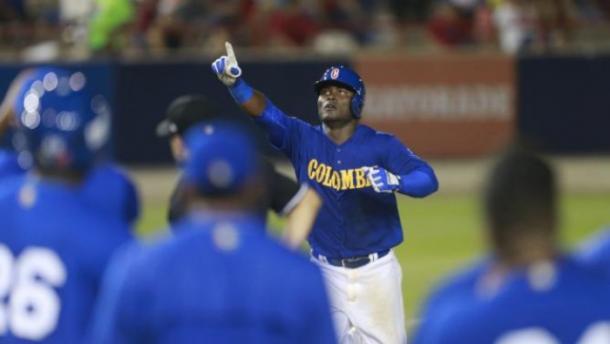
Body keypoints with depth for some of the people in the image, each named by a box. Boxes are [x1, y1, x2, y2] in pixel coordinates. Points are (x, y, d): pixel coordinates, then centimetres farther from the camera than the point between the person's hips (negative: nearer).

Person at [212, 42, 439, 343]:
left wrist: (395, 181, -37)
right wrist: (234, 82, -35)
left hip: (376, 271, -1)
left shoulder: (381, 145, -7)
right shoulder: (303, 139, -2)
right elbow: (265, 112, -17)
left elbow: (428, 179, -16)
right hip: (326, 272, 1)